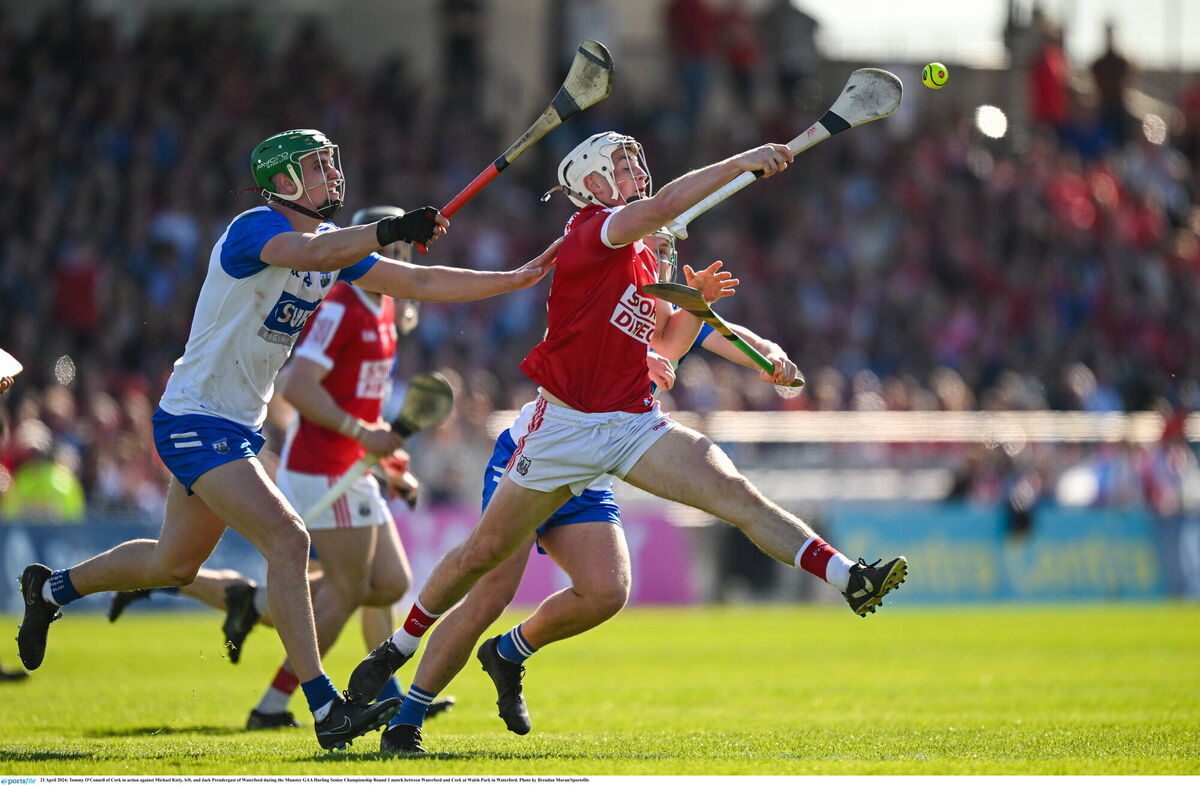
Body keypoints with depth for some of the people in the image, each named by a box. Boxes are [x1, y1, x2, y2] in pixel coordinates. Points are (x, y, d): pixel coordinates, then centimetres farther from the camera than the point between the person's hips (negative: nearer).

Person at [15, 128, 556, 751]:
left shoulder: (337, 247, 7)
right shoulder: (254, 229, -18)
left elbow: (423, 284, 8)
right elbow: (309, 252, -40)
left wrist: (520, 278, 1)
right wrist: (389, 231, -53)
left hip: (238, 427, 10)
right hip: (195, 420, -10)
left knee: (174, 565, 20)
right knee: (287, 541, -20)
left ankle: (51, 587, 43)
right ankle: (327, 711, -20)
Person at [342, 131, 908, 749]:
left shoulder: (642, 256, 14)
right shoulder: (589, 232, -9)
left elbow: (665, 343, 23)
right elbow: (662, 206, -29)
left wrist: (696, 301, 4)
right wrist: (741, 162, -29)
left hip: (634, 424, 5)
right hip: (564, 424, -5)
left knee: (737, 495, -16)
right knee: (483, 553, 5)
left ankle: (851, 580, -25)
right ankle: (397, 649, 24)